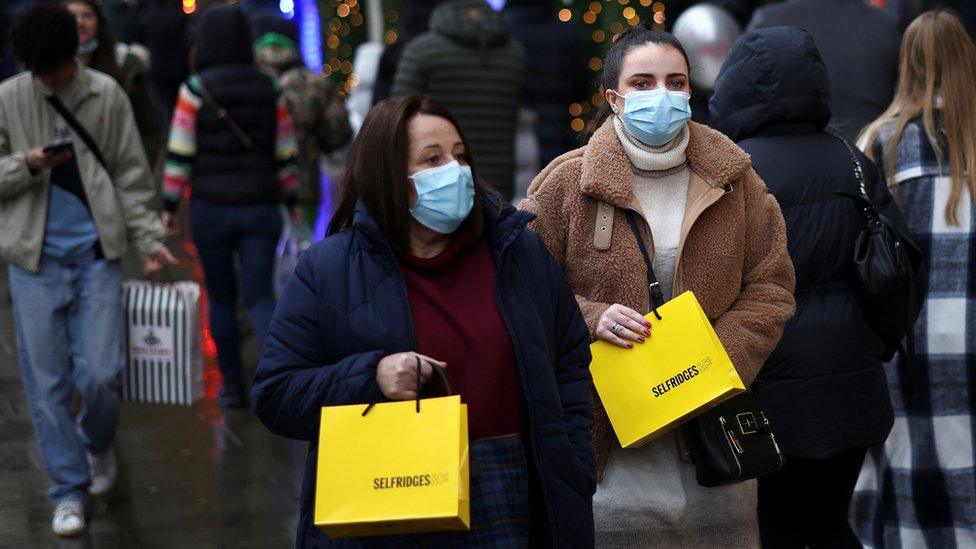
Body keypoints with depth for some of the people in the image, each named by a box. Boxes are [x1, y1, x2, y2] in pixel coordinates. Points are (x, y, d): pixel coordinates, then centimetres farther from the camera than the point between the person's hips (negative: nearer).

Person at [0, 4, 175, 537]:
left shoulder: (107, 96, 0)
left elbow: (132, 177, 4)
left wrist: (149, 240, -5)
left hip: (96, 255, 0)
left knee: (100, 374, -4)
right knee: (47, 382, 2)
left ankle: (97, 443, 29)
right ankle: (69, 489, 15)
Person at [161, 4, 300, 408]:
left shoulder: (195, 90, -8)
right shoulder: (269, 90, 2)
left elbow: (180, 152, -7)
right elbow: (285, 152, 7)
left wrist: (169, 205, 1)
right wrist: (292, 200, 19)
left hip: (211, 208, -2)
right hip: (261, 208, 2)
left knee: (221, 297, 14)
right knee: (260, 296, 4)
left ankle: (232, 385, 20)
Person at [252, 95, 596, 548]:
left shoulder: (520, 252, 9)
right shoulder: (327, 270, -1)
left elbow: (570, 367, 13)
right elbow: (274, 396, -2)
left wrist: (572, 483, 3)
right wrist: (370, 377, -17)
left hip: (510, 507, 3)